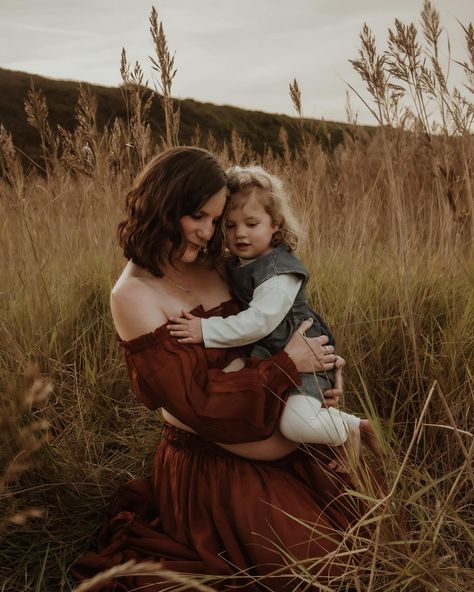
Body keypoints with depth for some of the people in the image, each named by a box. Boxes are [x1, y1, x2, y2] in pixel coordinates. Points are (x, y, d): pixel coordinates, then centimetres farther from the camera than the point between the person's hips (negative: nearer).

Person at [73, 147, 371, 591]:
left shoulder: (211, 268, 2)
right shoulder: (133, 296, -18)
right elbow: (197, 403, -20)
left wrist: (320, 364, -5)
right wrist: (288, 365, -16)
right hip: (211, 468, -7)